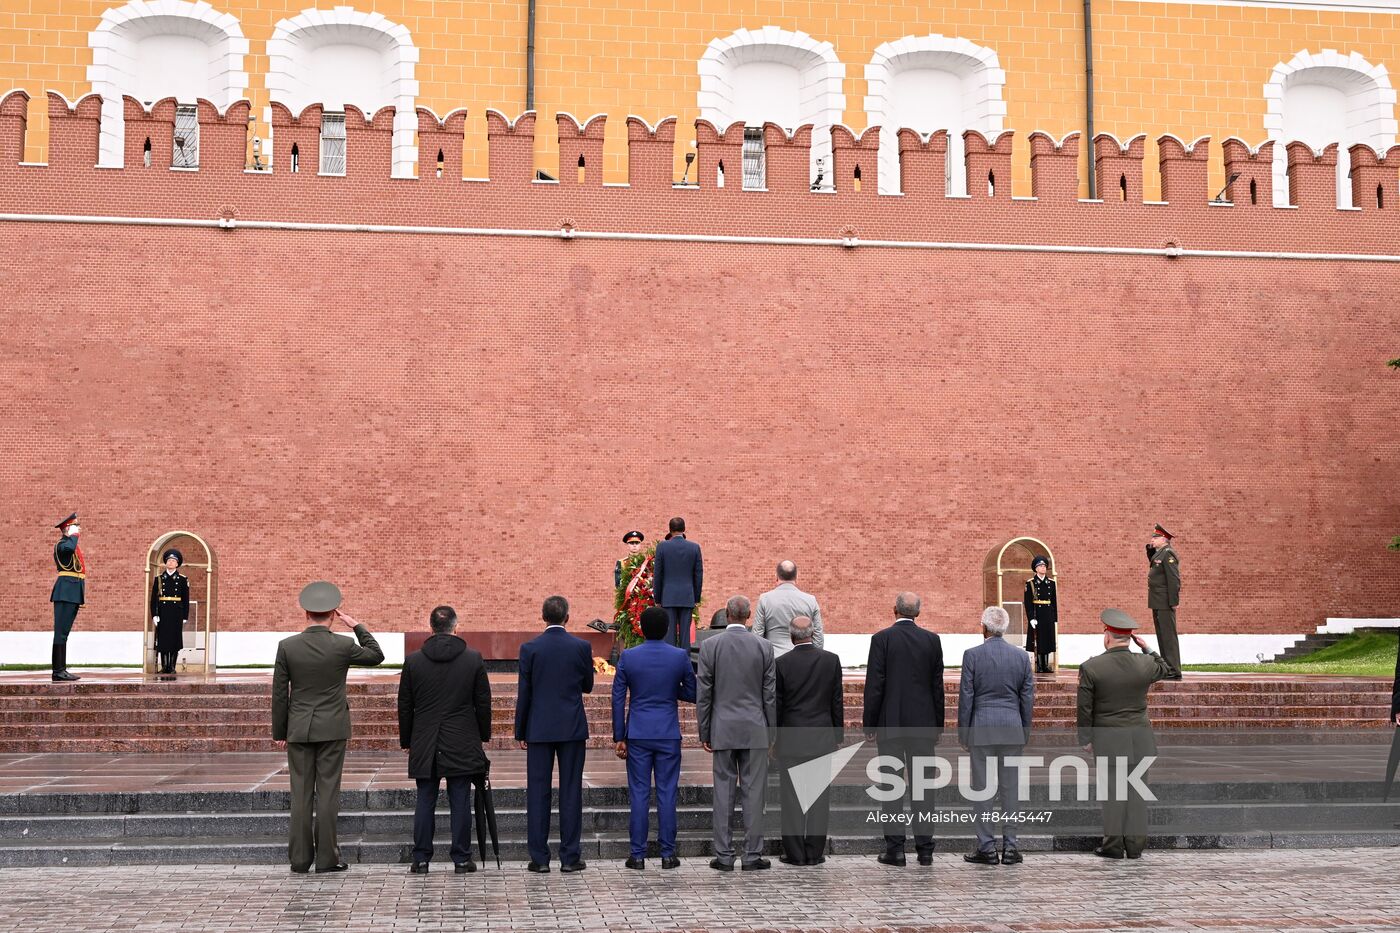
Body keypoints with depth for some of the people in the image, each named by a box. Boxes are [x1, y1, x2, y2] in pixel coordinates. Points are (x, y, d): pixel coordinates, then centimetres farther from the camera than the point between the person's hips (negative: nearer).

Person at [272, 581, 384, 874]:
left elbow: (279, 693, 0)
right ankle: (326, 858, 3)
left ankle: (300, 859, 8)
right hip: (332, 729, -1)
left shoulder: (287, 646, -4)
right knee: (328, 792, 2)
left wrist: (279, 732, 9)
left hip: (299, 729, 1)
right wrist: (356, 625, 9)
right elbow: (377, 656, 11)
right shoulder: (343, 646, -8)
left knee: (301, 794, 6)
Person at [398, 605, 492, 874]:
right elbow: (483, 703, 2)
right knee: (460, 802, 3)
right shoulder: (473, 659, -2)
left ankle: (421, 859, 8)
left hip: (424, 744, 1)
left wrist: (406, 741, 14)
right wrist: (483, 736, 14)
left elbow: (404, 706, 4)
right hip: (462, 744, -1)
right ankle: (461, 859, 6)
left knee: (425, 802, 6)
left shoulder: (413, 660, 0)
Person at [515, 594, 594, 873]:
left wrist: (520, 732, 5)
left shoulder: (530, 648, -4)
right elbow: (587, 686, 7)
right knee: (571, 792, 4)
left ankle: (539, 858, 5)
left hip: (539, 729, 0)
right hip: (572, 728, 0)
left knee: (537, 792, 4)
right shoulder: (581, 647, -3)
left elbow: (523, 693, -2)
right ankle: (570, 857, 5)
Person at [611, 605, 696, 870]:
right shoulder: (680, 656, -4)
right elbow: (692, 694, 2)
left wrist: (619, 737, 4)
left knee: (639, 794, 4)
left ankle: (638, 854, 6)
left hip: (638, 735, 0)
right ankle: (668, 853, 8)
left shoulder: (627, 657, -4)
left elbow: (618, 699, -1)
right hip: (669, 735, 0)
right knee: (667, 794, 5)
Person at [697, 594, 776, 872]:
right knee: (753, 793, 3)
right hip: (755, 730, 0)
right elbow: (770, 695, 1)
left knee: (723, 793, 4)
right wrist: (771, 732, 9)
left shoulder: (709, 646, -3)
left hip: (723, 730, 0)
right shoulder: (764, 647, -1)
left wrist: (704, 733, 5)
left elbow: (703, 693, -1)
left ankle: (724, 856, 6)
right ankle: (753, 856, 5)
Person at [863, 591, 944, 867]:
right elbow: (937, 685, 6)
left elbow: (874, 684, -8)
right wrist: (938, 725, 12)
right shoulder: (932, 640, 3)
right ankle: (925, 849, 8)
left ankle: (895, 849, 2)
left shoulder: (882, 638, -6)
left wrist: (869, 723, -1)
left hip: (890, 723, -2)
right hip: (923, 723, 3)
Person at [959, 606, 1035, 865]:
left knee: (982, 788, 2)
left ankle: (987, 848, 3)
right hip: (1012, 728, 3)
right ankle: (1010, 847, 8)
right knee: (1010, 787, 7)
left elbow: (966, 696, -5)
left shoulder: (973, 655, -6)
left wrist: (963, 732, 3)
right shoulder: (1021, 656, 3)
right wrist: (1025, 732, 14)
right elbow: (1028, 697, 6)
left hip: (981, 727, -3)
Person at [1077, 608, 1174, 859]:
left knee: (1112, 791, 4)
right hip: (1139, 739, 2)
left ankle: (1113, 845, 8)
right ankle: (1135, 845, 12)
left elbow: (1084, 709, -7)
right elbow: (1166, 669, 21)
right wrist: (1147, 649, 18)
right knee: (1136, 791, 8)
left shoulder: (1090, 668, -11)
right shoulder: (1145, 664, -4)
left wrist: (1085, 739, 4)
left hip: (1108, 740, -2)